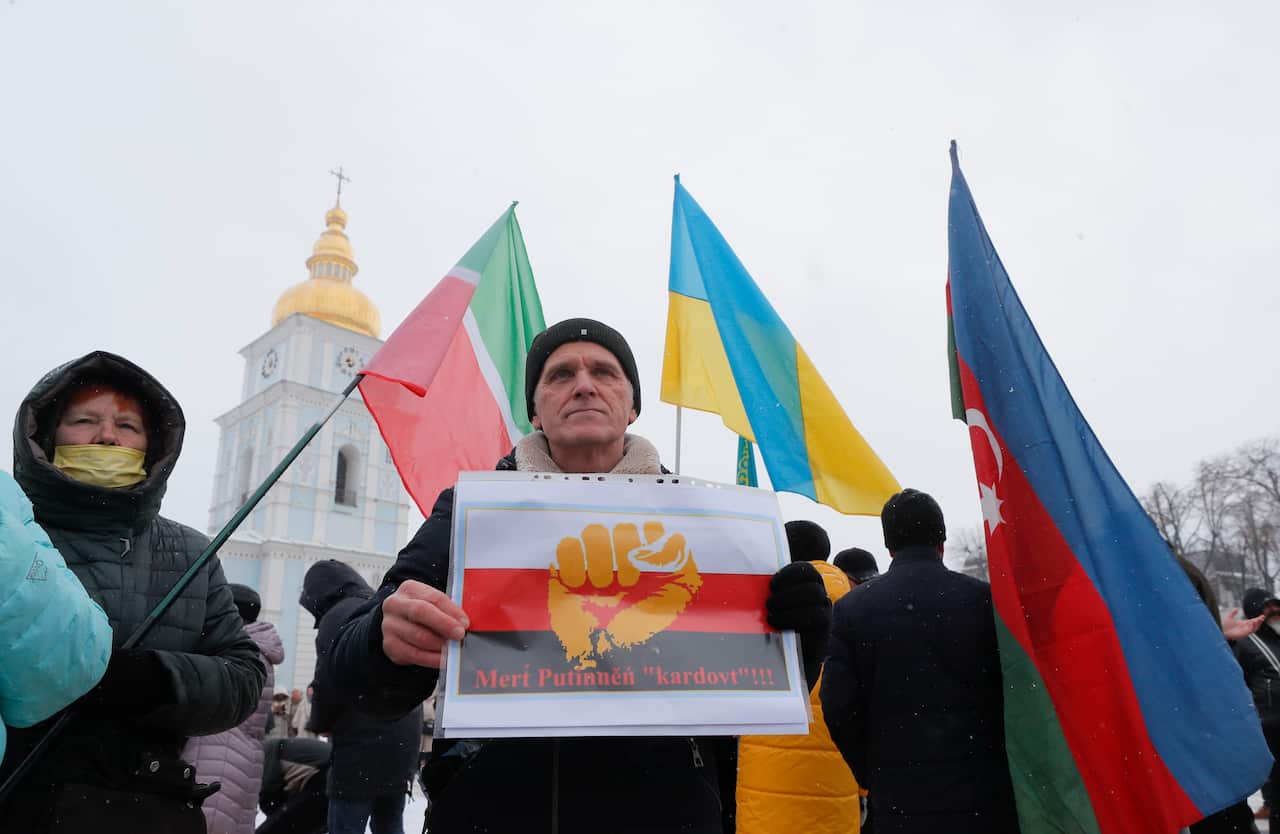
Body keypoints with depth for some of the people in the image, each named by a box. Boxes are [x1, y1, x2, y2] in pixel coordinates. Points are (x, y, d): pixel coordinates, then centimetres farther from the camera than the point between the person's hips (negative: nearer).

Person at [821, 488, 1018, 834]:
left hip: (899, 796, 0)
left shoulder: (851, 608, -4)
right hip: (982, 794, 0)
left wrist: (872, 775, 9)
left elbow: (838, 708, -5)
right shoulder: (983, 598, -5)